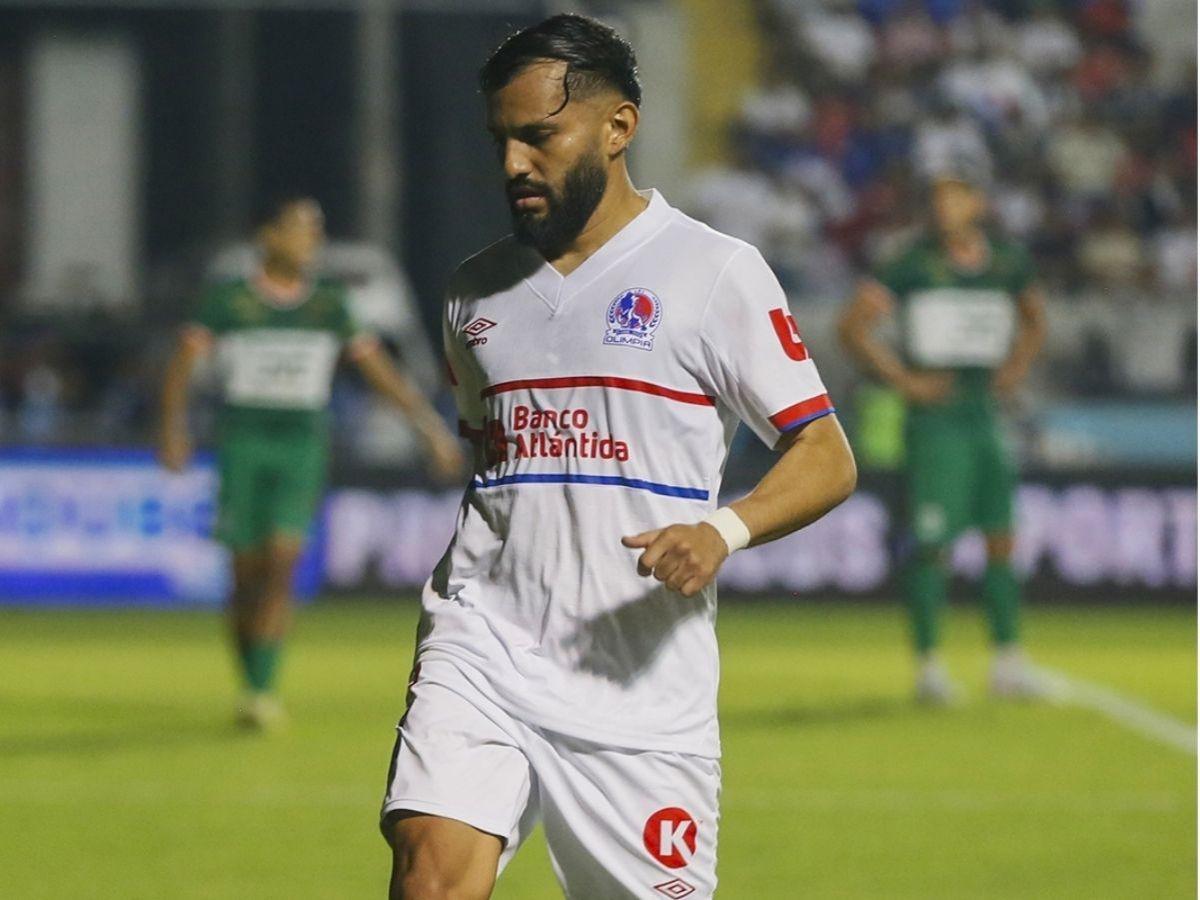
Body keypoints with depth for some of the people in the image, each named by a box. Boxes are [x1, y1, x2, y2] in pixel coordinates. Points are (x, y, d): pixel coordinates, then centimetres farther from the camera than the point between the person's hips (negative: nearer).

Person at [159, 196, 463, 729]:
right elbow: (185, 359, -6)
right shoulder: (229, 301, 0)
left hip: (303, 450, 1)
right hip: (243, 444, -1)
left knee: (281, 563, -16)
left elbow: (376, 366, 10)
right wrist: (174, 428, -20)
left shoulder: (329, 305, 7)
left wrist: (431, 428, 6)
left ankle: (263, 691, -17)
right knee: (248, 572, 3)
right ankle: (251, 686, 21)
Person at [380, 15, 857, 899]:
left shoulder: (716, 271, -1)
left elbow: (826, 456, -3)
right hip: (485, 650, 3)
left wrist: (723, 530, -21)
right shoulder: (476, 293, 14)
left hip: (644, 684, -3)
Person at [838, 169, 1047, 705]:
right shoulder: (914, 266, -7)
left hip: (986, 413, 5)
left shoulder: (1008, 264, 7)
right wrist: (903, 379, -11)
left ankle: (1007, 658, 16)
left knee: (1001, 536, 7)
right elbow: (854, 325, -7)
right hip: (935, 416, -5)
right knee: (930, 539, -7)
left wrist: (1015, 370, 12)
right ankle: (928, 661, -2)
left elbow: (1033, 319, 27)